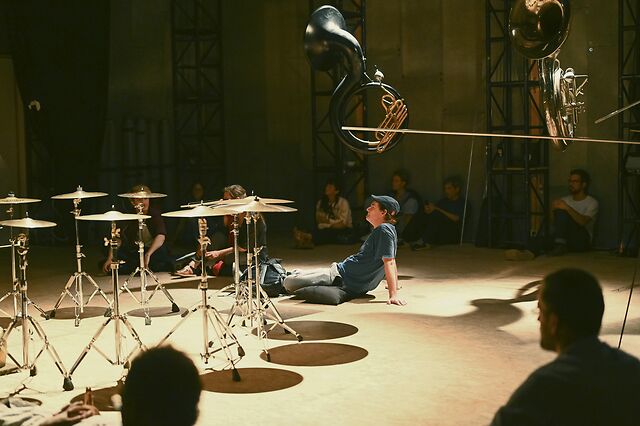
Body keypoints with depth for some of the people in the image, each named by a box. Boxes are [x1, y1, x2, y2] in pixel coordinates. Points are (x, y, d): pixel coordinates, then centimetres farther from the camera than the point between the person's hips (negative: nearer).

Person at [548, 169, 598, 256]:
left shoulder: (592, 202, -2)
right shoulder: (564, 200, 12)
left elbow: (582, 221, -20)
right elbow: (553, 222, 3)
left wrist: (567, 208, -30)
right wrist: (555, 209, -17)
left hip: (582, 240, -4)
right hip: (567, 240, 4)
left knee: (563, 213, -25)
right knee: (560, 211, -21)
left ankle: (560, 246, -31)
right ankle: (560, 245, -30)